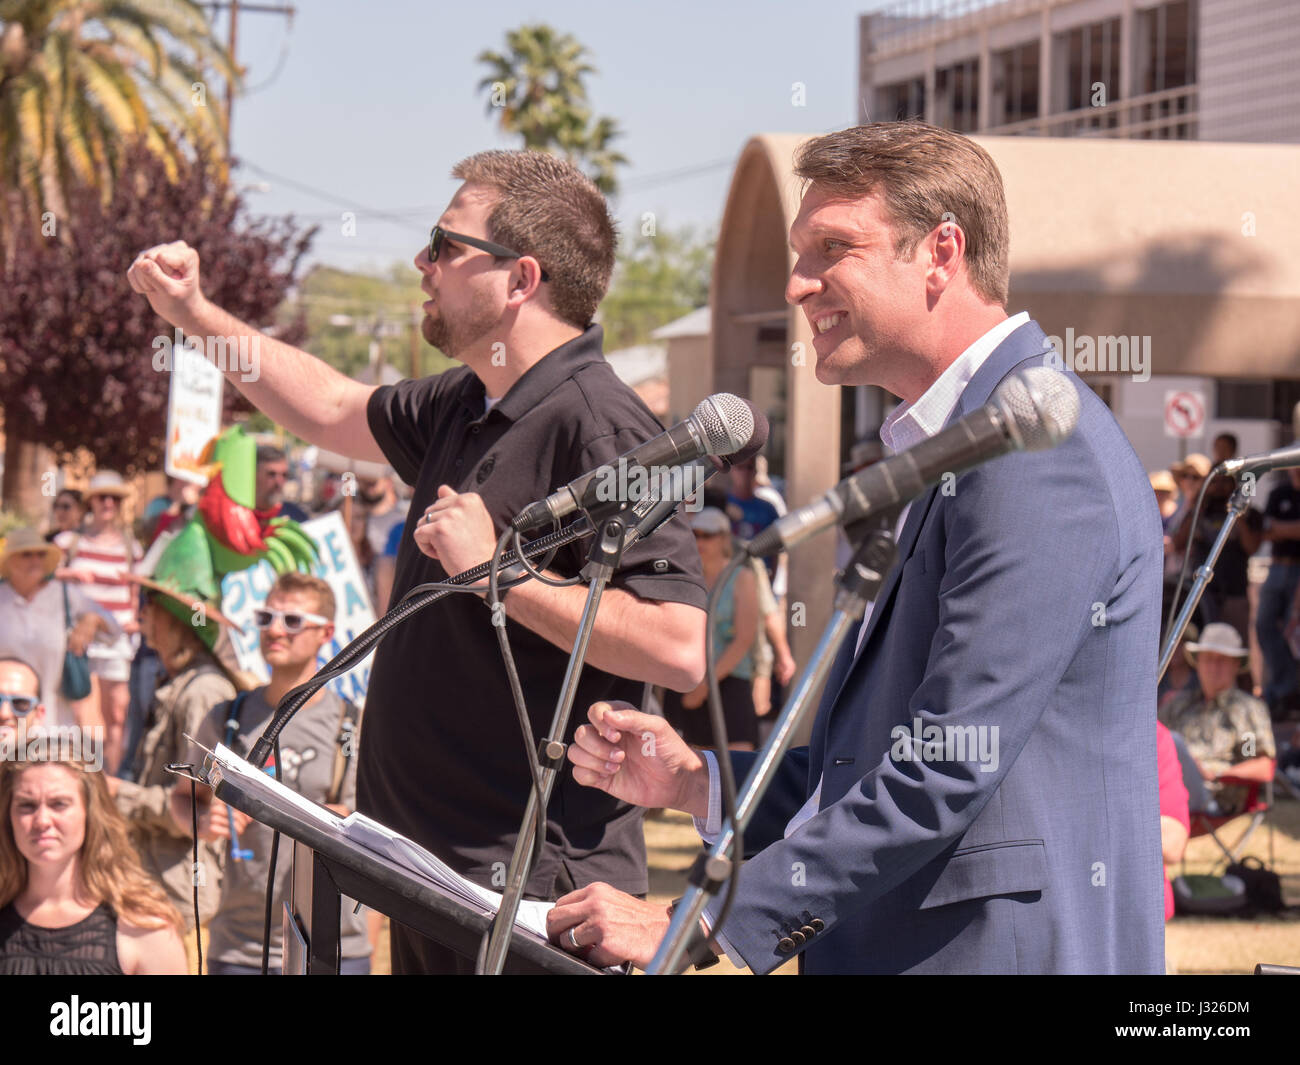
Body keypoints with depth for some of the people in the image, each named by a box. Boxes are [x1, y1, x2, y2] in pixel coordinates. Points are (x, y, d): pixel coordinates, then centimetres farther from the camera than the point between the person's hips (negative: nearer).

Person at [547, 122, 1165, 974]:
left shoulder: (1038, 449, -15)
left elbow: (946, 771, -21)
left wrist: (709, 925, -18)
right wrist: (698, 781, 9)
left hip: (1002, 950, -9)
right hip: (883, 948, 9)